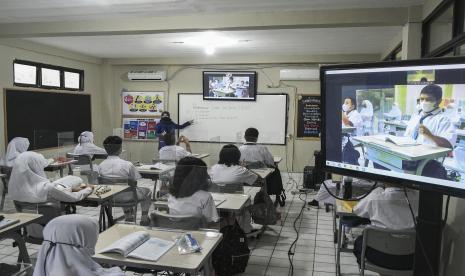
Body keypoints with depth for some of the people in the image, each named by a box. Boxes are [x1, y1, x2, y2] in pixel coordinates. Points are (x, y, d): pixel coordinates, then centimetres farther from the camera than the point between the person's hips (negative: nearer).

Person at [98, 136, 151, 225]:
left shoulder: (101, 166, -12)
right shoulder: (127, 164, -25)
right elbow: (135, 180, -15)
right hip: (125, 197, -5)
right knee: (147, 191, 23)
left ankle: (128, 215, 52)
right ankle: (144, 218, 31)